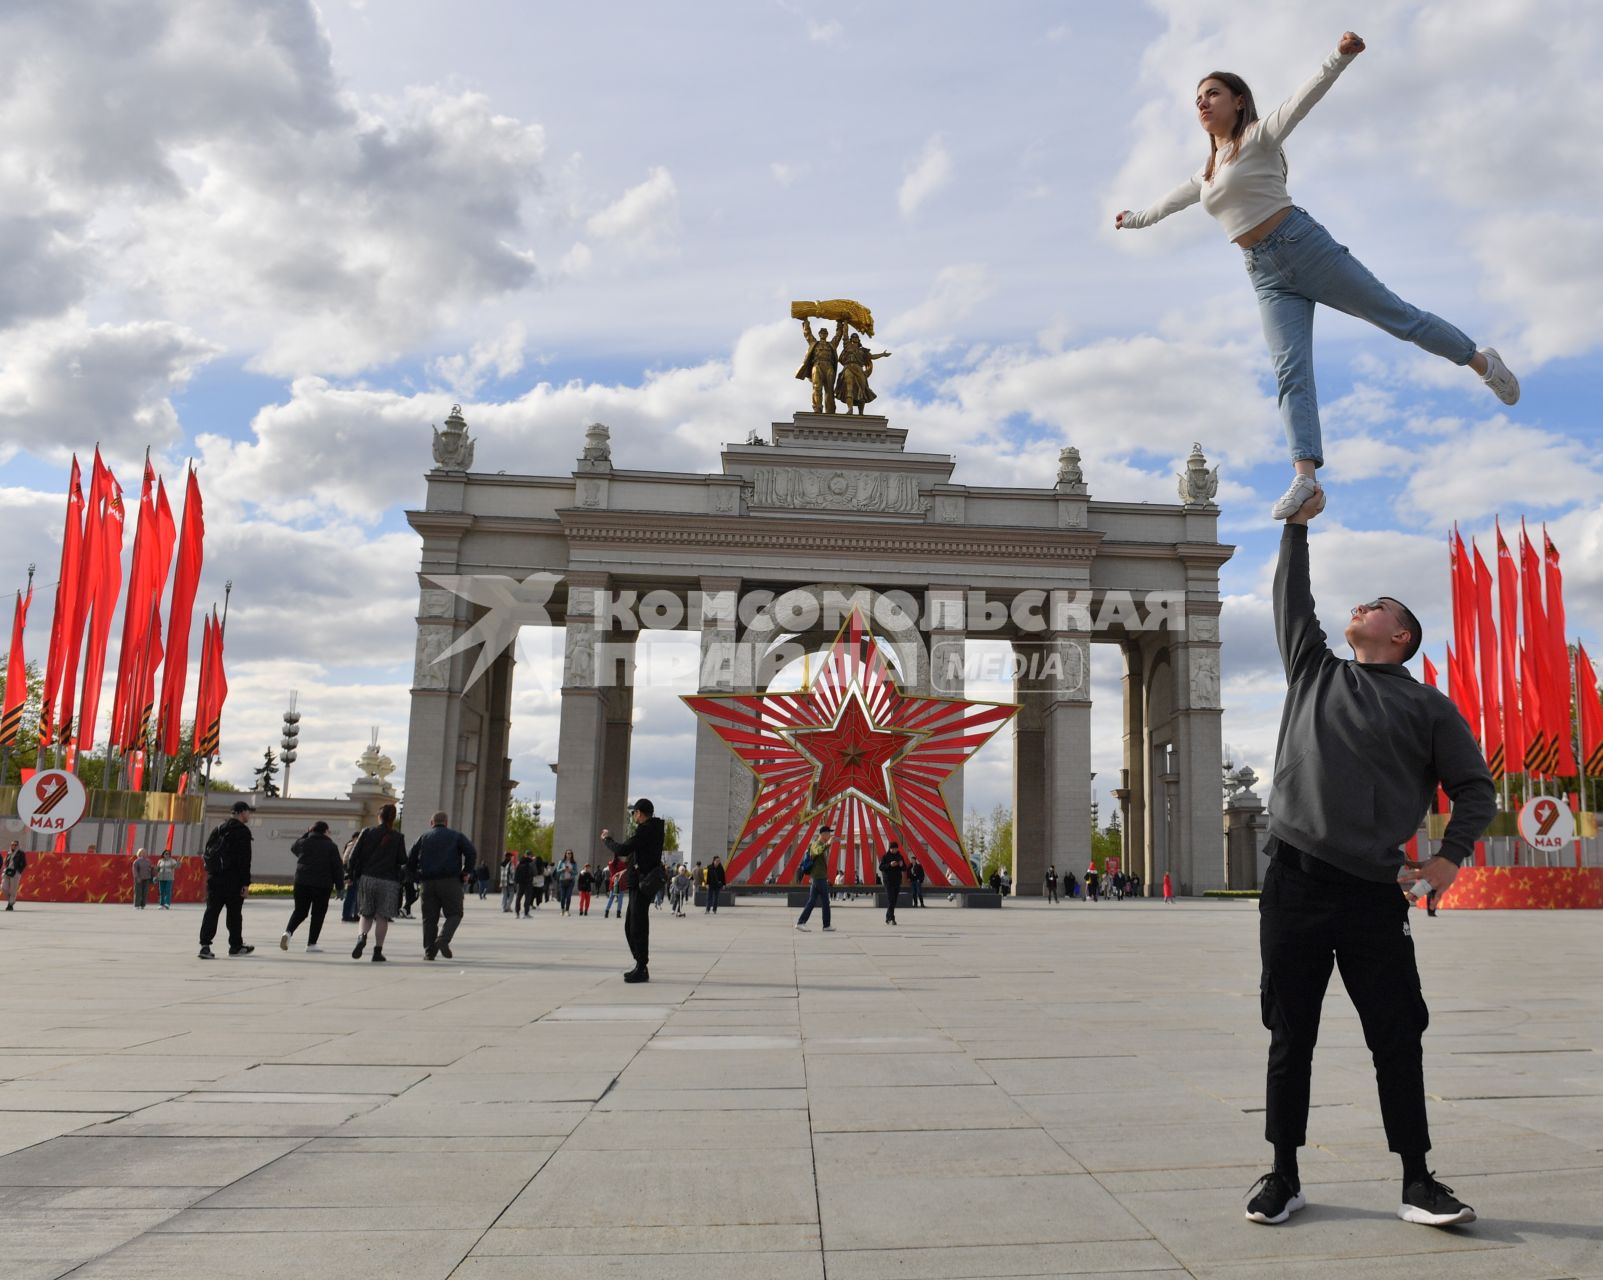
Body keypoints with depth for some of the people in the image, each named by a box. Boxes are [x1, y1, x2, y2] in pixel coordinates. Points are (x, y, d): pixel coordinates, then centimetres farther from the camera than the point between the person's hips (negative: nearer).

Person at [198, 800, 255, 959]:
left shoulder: (218, 829, 14)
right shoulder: (242, 831, -9)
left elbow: (207, 852, 14)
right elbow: (244, 859, -14)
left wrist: (211, 871, 15)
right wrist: (246, 882, -12)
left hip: (214, 878, 6)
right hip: (232, 879, -6)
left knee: (211, 911, 2)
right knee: (234, 913, 6)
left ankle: (205, 945, -8)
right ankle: (235, 946, 16)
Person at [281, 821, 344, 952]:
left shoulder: (303, 843, 6)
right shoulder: (331, 846, -2)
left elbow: (293, 848, 31)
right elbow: (338, 867, -2)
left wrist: (308, 835, 28)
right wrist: (340, 886, 5)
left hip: (302, 883, 3)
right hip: (323, 885, -3)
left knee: (300, 911, 15)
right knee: (318, 914, 6)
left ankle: (288, 932, -10)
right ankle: (311, 944, 6)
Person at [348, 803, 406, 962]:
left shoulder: (367, 833, 1)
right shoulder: (397, 837, -2)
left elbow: (354, 856, -1)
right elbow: (403, 861, -3)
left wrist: (355, 874, 12)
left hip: (367, 878, 1)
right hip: (389, 881, -1)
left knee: (366, 914, 14)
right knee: (382, 916, 6)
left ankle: (362, 936, -14)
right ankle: (378, 951, 4)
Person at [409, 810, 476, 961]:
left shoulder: (423, 837, 17)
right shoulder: (456, 836, 10)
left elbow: (410, 860, 10)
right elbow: (472, 852, -4)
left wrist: (417, 878, 15)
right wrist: (467, 873, 3)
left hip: (428, 883, 3)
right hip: (450, 881, -2)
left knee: (429, 918, 8)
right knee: (454, 914, 6)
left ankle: (429, 951, 3)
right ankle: (443, 938, -17)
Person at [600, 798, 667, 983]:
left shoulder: (645, 830, -16)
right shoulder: (655, 828, 14)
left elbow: (622, 850, -20)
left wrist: (607, 839, -2)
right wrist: (628, 869, 31)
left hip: (642, 884, -10)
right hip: (639, 882, 10)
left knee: (638, 927, -6)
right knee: (630, 926, 16)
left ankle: (642, 969, -1)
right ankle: (640, 966, 21)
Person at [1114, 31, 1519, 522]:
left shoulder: (1257, 137, 3)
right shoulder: (1207, 173, 21)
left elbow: (1302, 99, -14)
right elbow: (1171, 201, 40)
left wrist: (1340, 57, -29)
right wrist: (1134, 219, 54)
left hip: (1302, 243, -5)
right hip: (1267, 276, 5)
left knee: (1392, 313, 1)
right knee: (1291, 373, -10)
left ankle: (1482, 360, 21)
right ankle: (1304, 476, -22)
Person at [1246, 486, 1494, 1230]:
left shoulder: (1426, 706, 9)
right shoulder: (1314, 671, 16)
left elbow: (1475, 788, 8)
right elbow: (1291, 600, 18)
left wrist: (1452, 856, -5)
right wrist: (1299, 525, 19)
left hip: (1374, 892, -2)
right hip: (1294, 884, 2)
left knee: (1397, 1039, 3)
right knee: (1290, 1037, 7)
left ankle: (1417, 1183, 16)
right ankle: (1283, 1177, 17)